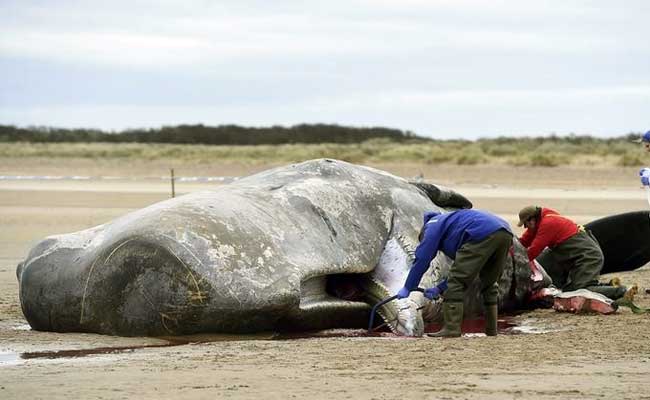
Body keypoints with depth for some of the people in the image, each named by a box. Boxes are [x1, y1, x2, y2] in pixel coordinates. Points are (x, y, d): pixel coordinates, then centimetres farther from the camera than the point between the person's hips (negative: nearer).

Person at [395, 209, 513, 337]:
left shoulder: (433, 225, 19)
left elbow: (422, 259, 10)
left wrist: (407, 288, 15)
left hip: (482, 235, -9)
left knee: (457, 282, -3)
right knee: (489, 284, 23)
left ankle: (452, 328, -8)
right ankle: (491, 330, 23)